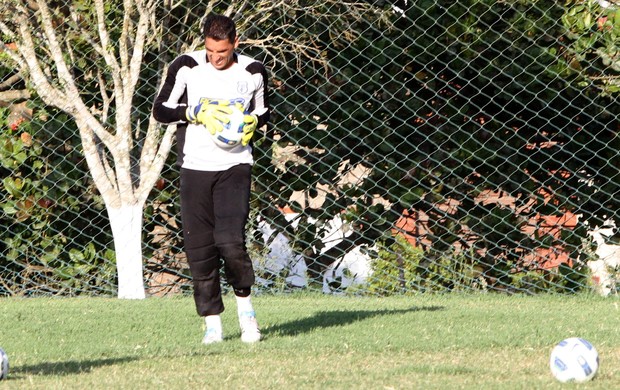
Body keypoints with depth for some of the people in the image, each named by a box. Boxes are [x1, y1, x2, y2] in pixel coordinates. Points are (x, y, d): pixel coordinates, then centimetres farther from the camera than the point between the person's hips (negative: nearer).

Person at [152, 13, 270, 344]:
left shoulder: (253, 72, 1)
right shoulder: (186, 67, -3)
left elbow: (263, 112, 17)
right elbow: (160, 110, 1)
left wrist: (252, 122, -5)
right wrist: (196, 112, -14)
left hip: (235, 165, -1)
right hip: (195, 166, 1)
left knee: (230, 240, -17)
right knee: (199, 248, -1)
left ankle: (244, 304, 7)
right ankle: (212, 323, 10)